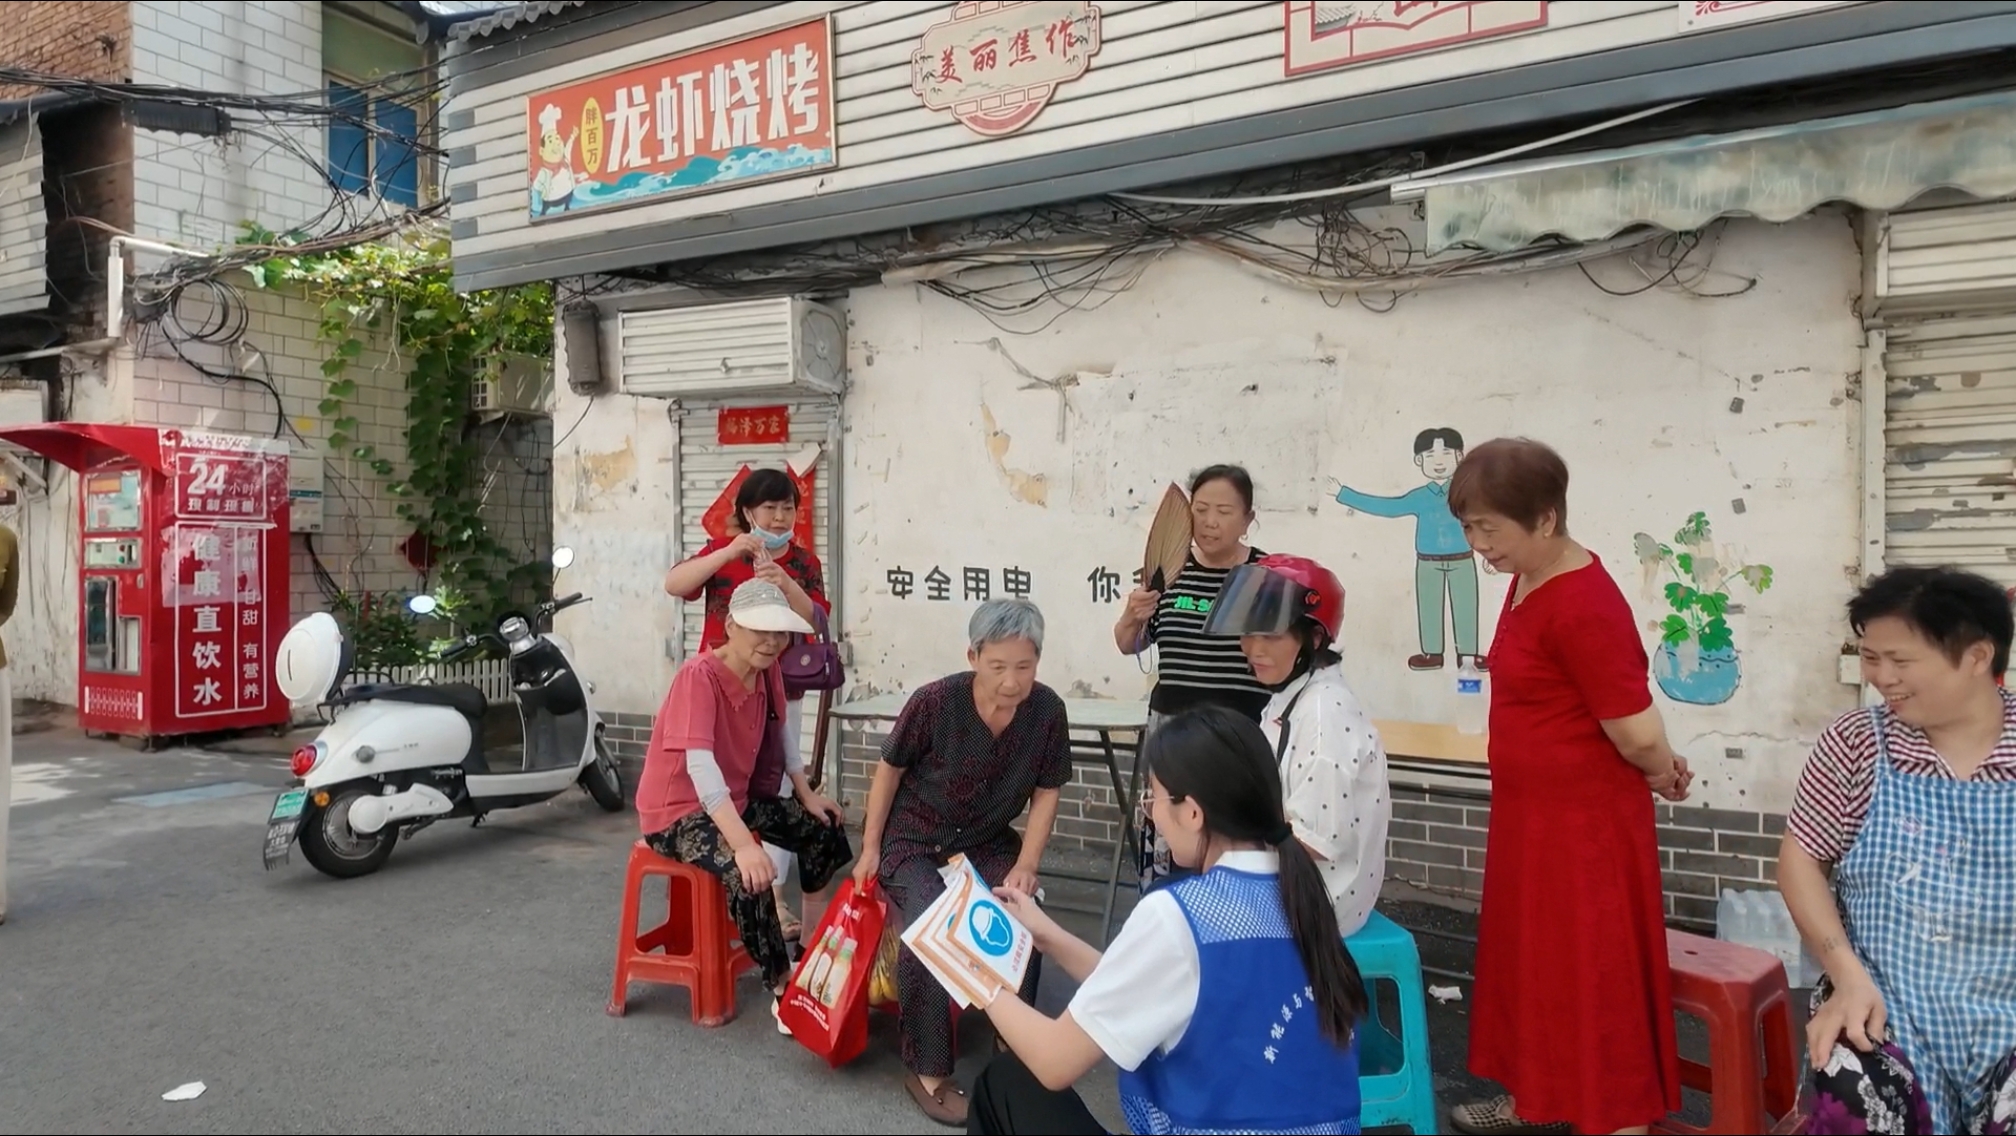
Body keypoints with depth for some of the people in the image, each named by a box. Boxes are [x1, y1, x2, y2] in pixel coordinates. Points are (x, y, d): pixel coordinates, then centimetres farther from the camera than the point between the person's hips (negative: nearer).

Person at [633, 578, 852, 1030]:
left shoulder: (767, 672, -4)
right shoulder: (699, 676, -28)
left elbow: (780, 732, 15)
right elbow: (700, 764, -39)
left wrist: (807, 795, 9)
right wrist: (744, 844, -46)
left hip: (738, 799, 9)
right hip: (678, 811, -9)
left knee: (824, 827, 8)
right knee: (747, 874, -33)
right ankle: (781, 986, -12)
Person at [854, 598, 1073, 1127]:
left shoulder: (1048, 711, -16)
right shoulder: (933, 702, -24)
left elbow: (1045, 794, -3)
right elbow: (890, 770, -8)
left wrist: (1025, 866, -12)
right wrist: (869, 849, -3)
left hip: (988, 843, 3)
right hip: (914, 841, -3)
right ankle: (927, 1072, -9)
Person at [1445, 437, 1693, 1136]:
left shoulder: (1584, 605, -25)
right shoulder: (1529, 581, 5)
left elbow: (1638, 735, -22)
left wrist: (1662, 775, -2)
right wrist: (1661, 767, 11)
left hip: (1585, 824, -10)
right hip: (1531, 815, 10)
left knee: (1592, 978, 4)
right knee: (1535, 962, 23)